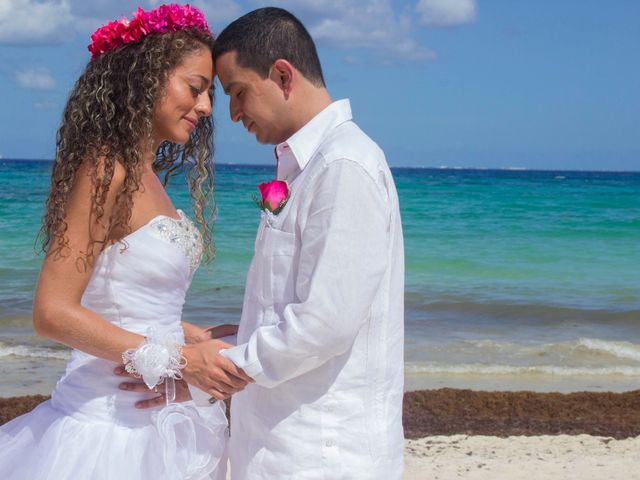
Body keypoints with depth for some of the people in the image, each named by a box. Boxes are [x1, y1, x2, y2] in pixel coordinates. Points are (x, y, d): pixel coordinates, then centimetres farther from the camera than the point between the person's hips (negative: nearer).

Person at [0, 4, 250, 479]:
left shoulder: (145, 175, 9)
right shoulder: (107, 171, -16)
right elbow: (54, 312, -20)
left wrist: (203, 337, 7)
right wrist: (179, 360, -19)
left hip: (158, 418, 8)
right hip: (113, 422, -8)